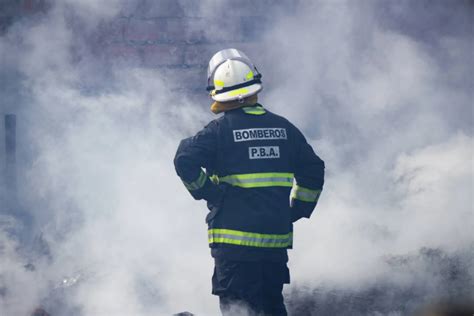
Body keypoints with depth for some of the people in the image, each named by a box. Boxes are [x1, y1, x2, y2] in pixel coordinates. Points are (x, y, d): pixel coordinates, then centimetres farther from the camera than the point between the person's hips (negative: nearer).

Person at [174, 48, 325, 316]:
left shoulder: (220, 130, -7)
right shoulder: (283, 127, 8)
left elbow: (185, 161, -19)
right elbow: (313, 170, 11)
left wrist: (206, 192, -4)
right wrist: (296, 211, 18)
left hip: (234, 237, -4)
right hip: (276, 237, 4)